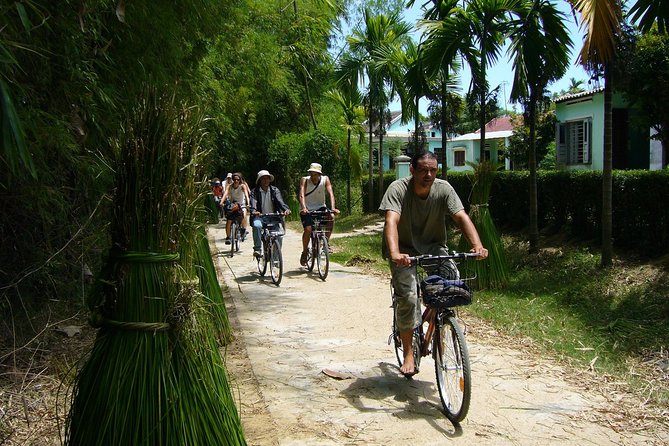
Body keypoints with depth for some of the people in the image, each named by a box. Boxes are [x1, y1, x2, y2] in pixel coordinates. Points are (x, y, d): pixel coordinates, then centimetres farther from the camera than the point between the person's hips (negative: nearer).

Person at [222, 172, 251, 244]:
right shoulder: (230, 186, -10)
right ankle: (227, 237, 2)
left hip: (241, 205, -1)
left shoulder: (242, 186, -13)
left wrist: (248, 203, -44)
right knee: (228, 221, -12)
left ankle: (244, 230, -8)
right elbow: (225, 194, -24)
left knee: (244, 215, -30)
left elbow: (246, 195, -27)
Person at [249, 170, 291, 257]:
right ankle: (257, 249, -22)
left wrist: (286, 209, -29)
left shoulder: (275, 190, 7)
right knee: (257, 226, -34)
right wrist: (254, 211, -37)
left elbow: (280, 201, -8)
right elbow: (253, 203, -13)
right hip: (260, 216, -1)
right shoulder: (255, 191, 3)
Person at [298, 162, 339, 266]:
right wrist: (304, 208, -43)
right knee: (308, 229, -23)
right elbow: (302, 195, -25)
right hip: (307, 209, -2)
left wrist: (333, 208, -35)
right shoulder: (305, 180, -14)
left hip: (320, 207, 2)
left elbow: (331, 194, -19)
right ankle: (304, 252, 1)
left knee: (331, 217, -27)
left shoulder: (325, 179, -10)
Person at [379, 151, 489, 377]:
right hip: (405, 249, -2)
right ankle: (408, 354, -1)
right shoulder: (398, 188, -20)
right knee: (408, 298, -19)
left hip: (433, 247, 3)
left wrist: (477, 245, -38)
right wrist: (395, 254, -52)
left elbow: (461, 216, -21)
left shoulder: (443, 188, -11)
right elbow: (391, 221, -34)